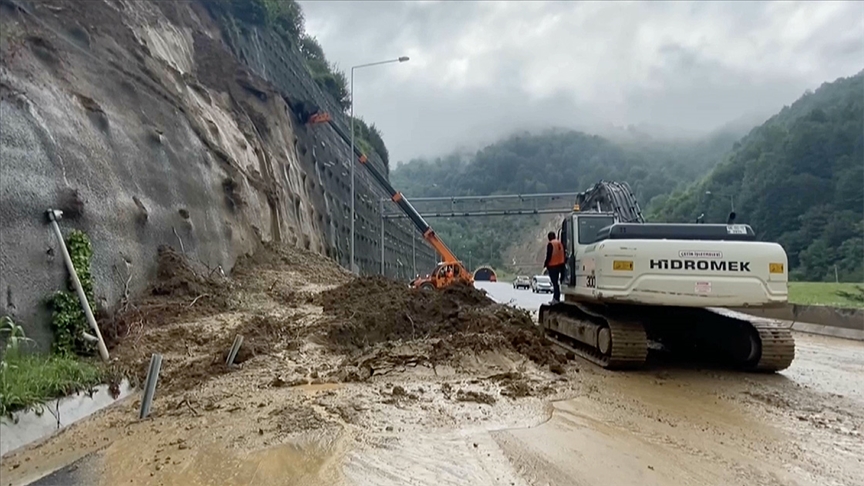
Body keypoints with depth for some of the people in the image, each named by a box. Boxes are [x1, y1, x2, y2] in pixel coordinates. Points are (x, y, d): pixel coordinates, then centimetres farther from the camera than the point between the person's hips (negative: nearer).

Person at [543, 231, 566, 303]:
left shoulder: (550, 244, -13)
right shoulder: (560, 243, 9)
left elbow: (549, 255, -16)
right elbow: (563, 254, 13)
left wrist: (545, 264, -5)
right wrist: (564, 262, 20)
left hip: (552, 266, -7)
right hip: (560, 265, 7)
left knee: (555, 283, -6)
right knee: (556, 282, 15)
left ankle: (556, 299, -7)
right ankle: (555, 298, 20)